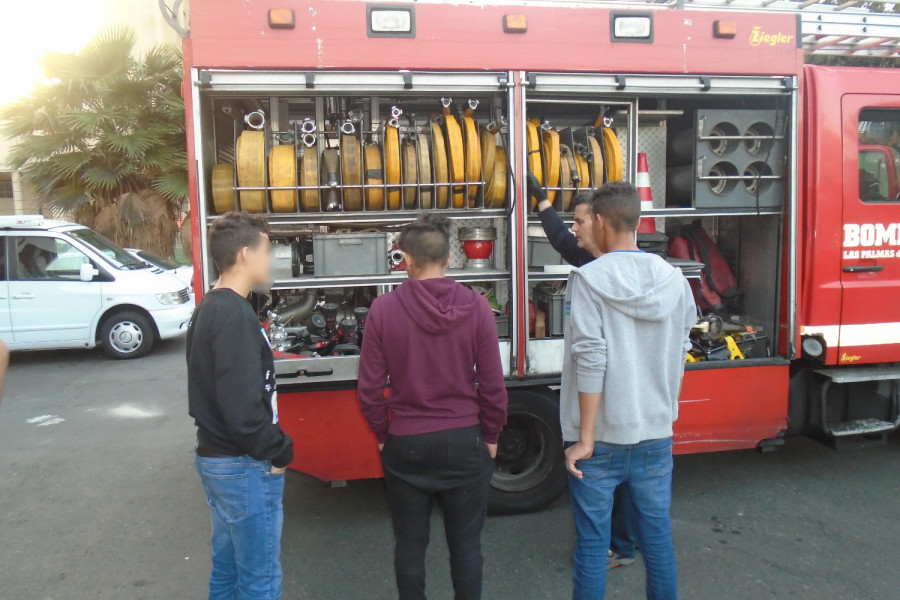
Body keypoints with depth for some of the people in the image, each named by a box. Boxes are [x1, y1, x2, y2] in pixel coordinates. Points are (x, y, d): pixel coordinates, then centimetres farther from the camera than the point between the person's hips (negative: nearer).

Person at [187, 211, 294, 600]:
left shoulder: (209, 308, 10)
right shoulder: (235, 315, -22)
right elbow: (244, 406, -27)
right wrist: (279, 452, -12)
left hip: (216, 457, 10)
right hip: (244, 466, -10)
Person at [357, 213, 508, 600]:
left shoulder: (383, 309, -10)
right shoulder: (476, 307, -9)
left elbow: (370, 388, -6)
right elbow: (493, 385, -6)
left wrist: (383, 435, 10)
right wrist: (491, 436, 9)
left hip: (405, 444, 0)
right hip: (464, 441, 1)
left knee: (410, 545, 16)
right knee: (466, 544, 15)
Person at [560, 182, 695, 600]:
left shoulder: (589, 279, -13)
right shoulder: (674, 279, 1)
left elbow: (590, 362, -17)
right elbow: (678, 356, 6)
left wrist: (584, 439, -12)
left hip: (601, 439, -4)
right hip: (656, 435, 5)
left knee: (592, 545, 8)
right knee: (658, 539, 17)